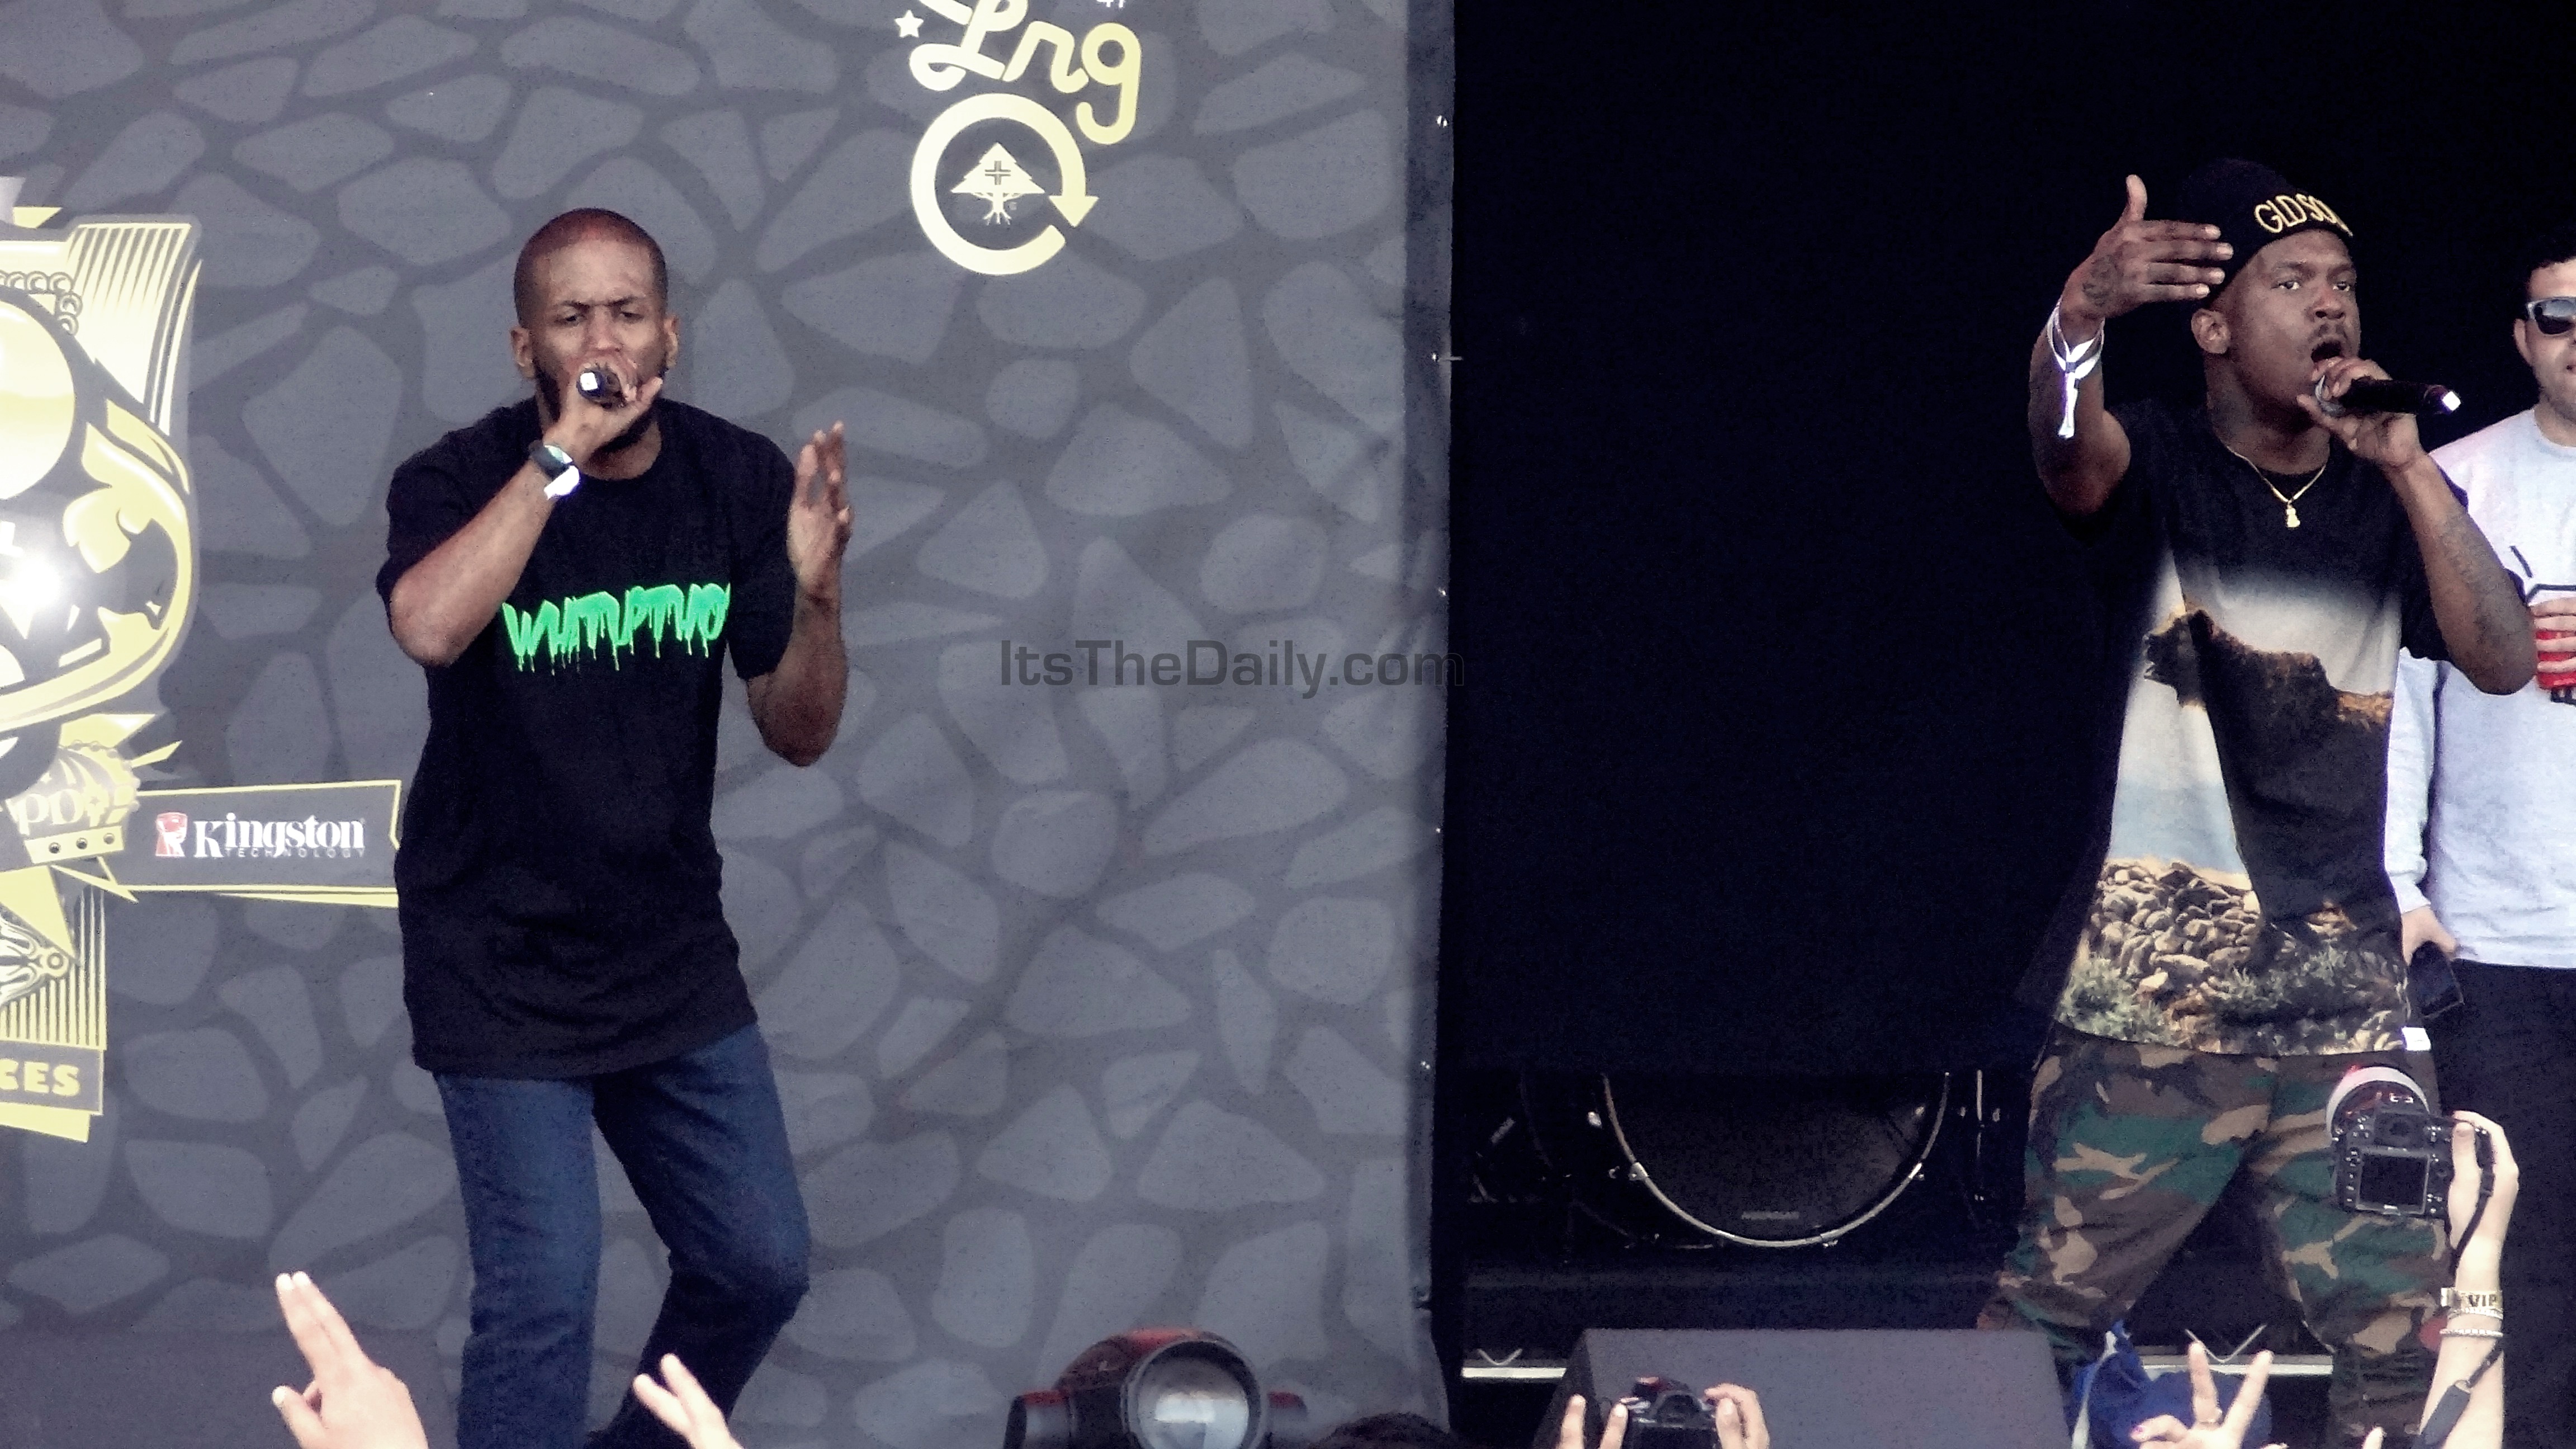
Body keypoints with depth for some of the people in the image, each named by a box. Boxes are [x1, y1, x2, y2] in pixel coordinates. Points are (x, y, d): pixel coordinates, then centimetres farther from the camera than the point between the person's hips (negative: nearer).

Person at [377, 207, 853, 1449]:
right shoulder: (460, 481, -15)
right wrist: (562, 455, -34)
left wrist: (814, 594, -21)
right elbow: (429, 627, -37)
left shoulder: (738, 481, -4)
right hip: (502, 962, -5)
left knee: (760, 1266, 10)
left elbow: (798, 734, -1)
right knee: (542, 1294, -12)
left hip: (673, 957, 5)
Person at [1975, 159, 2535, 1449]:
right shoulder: (2156, 466, 0)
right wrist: (2081, 315, -47)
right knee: (2047, 1311, -6)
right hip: (2151, 990, -4)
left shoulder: (2394, 496, 13)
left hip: (2346, 990, 4)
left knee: (2401, 1336, -1)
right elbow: (2067, 445, -24)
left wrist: (2407, 467, -9)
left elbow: (2502, 661, 0)